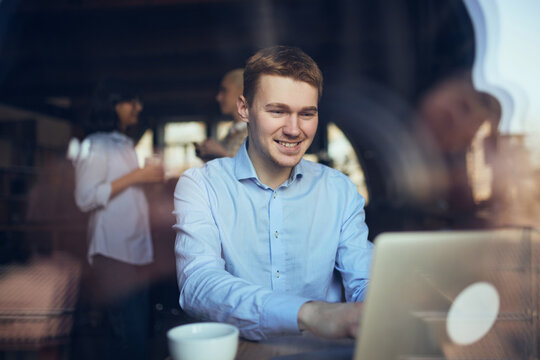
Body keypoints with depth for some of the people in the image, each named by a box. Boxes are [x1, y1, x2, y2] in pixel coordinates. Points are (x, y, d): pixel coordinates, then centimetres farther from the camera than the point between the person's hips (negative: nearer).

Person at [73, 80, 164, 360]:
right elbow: (86, 198, -17)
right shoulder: (95, 146, -7)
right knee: (130, 332, -11)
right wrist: (135, 176, -18)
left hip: (133, 250, 9)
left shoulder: (124, 145, 19)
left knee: (136, 327, 11)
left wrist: (150, 178, 12)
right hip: (112, 252, -9)